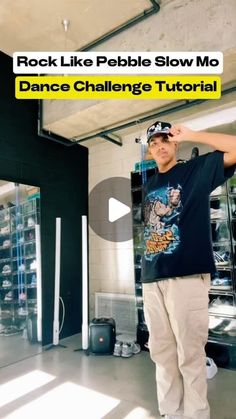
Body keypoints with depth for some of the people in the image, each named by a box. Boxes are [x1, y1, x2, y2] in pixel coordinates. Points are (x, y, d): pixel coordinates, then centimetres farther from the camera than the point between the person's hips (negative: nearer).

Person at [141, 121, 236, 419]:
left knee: (189, 354, 1)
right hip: (152, 277, 6)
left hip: (187, 275, -5)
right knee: (161, 351, 14)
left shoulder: (198, 169, 5)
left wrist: (190, 135, -5)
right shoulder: (148, 186, 20)